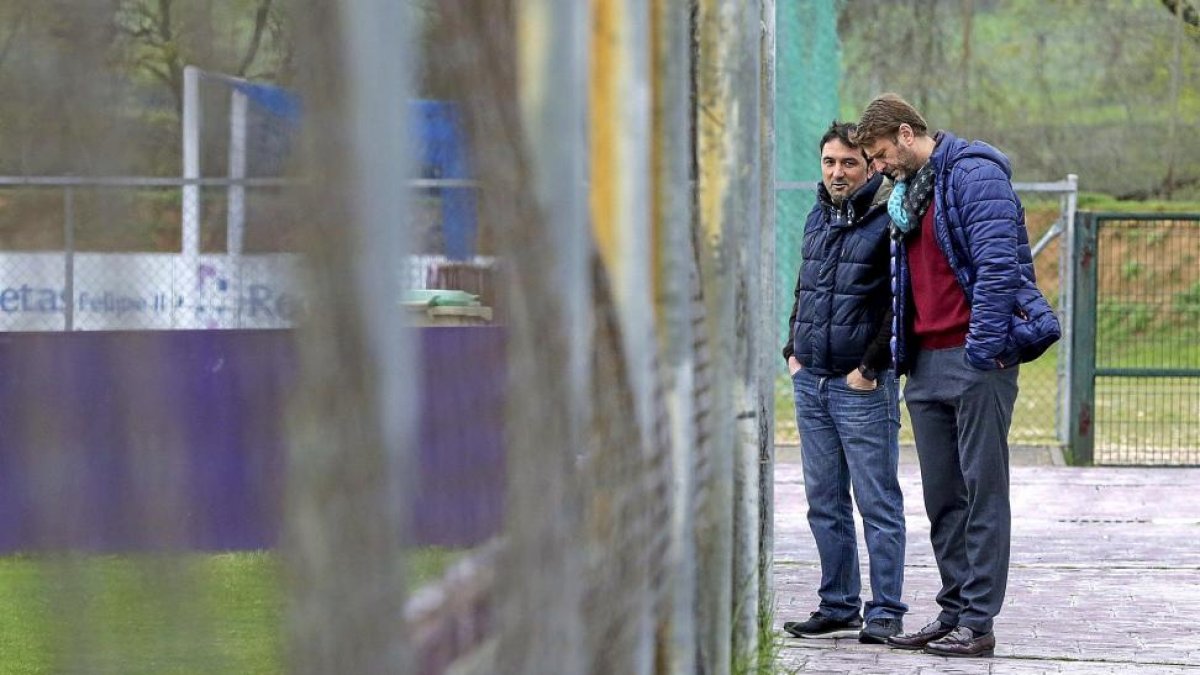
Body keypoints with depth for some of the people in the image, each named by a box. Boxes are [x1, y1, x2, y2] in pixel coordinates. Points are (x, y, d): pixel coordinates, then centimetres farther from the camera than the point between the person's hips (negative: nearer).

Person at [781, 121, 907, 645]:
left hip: (863, 386, -7)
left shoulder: (888, 221, -9)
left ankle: (885, 611, 2)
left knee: (877, 503, -3)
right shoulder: (818, 218, 13)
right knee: (824, 503, 10)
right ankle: (838, 606, 17)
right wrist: (793, 350, 14)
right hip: (810, 383, 7)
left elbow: (901, 305, -13)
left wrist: (870, 367, -14)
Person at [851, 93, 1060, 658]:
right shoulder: (907, 192, 19)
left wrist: (983, 348, -21)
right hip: (926, 364, 9)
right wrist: (900, 350, 16)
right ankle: (954, 612, 16)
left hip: (975, 358, -9)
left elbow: (997, 265, -18)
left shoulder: (974, 174, -9)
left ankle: (978, 622, -5)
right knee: (941, 496, 10)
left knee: (982, 490, -5)